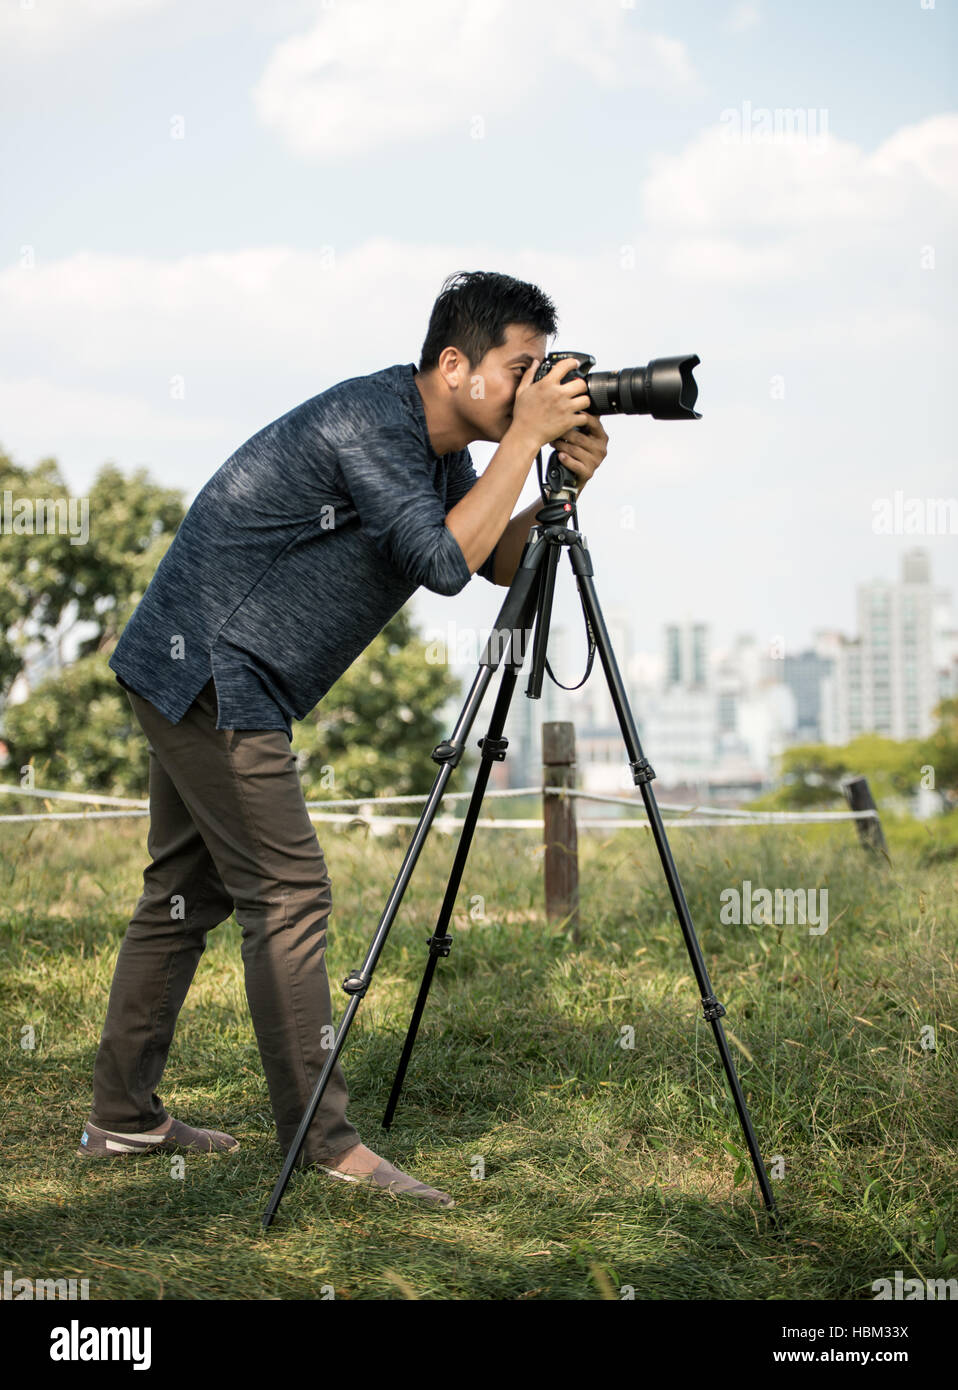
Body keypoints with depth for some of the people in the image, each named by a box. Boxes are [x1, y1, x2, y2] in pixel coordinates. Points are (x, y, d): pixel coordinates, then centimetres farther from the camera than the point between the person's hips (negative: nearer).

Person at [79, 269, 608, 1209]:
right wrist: (524, 438, -21)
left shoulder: (433, 445, 10)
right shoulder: (367, 422, -19)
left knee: (189, 892, 13)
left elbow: (501, 562, 13)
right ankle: (322, 1141, -6)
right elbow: (446, 561, -27)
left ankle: (123, 1117, 21)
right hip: (212, 674, -10)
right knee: (287, 892, -10)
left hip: (193, 676, 10)